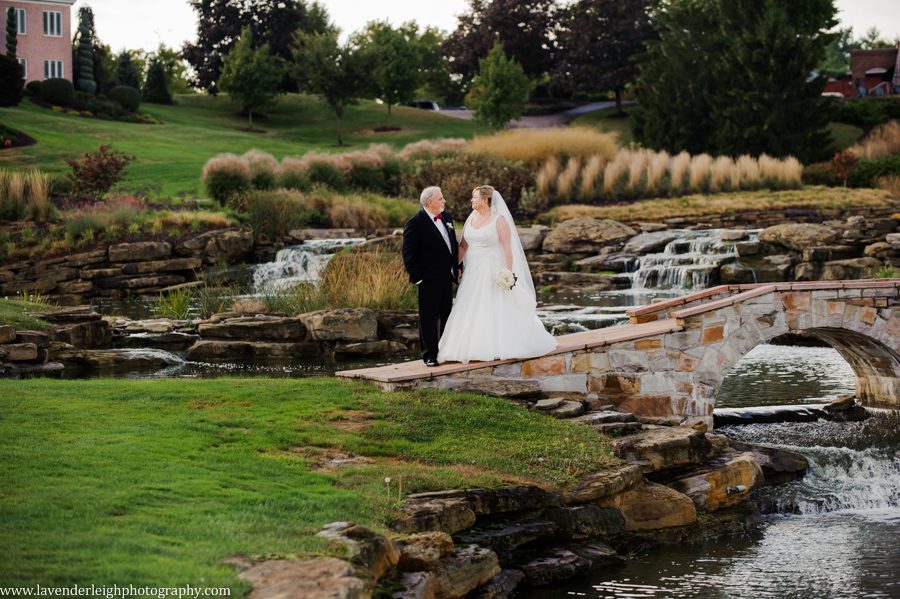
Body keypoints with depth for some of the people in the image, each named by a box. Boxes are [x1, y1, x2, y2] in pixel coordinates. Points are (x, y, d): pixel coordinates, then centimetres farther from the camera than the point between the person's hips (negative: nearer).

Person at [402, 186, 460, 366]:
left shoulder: (446, 217, 9)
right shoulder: (415, 223, -14)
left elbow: (453, 243, 19)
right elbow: (409, 254, -13)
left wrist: (456, 267, 14)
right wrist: (416, 276, -15)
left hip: (447, 277, 8)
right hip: (429, 279, -7)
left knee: (447, 315, 15)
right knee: (428, 317, -1)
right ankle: (430, 354, 5)